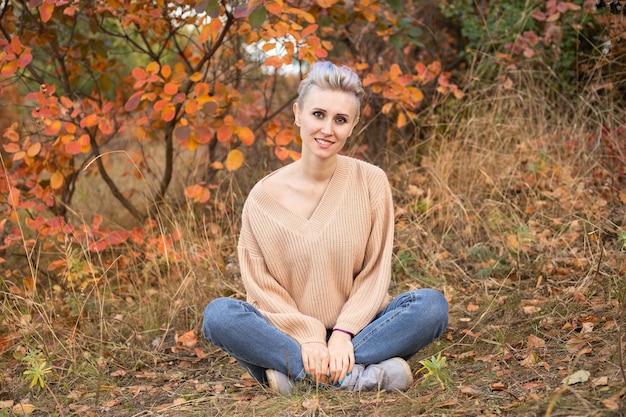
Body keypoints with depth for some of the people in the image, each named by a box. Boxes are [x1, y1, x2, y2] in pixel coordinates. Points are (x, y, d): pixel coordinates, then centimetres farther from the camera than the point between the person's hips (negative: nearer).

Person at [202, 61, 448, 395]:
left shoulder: (371, 182, -3)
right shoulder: (264, 196, -4)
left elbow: (375, 272, -3)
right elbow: (260, 284, -5)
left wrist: (343, 334, -16)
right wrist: (307, 338, -18)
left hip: (353, 331, 1)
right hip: (289, 329, 0)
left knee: (432, 304, -25)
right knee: (218, 314, -28)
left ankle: (295, 371, -25)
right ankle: (358, 376, -29)